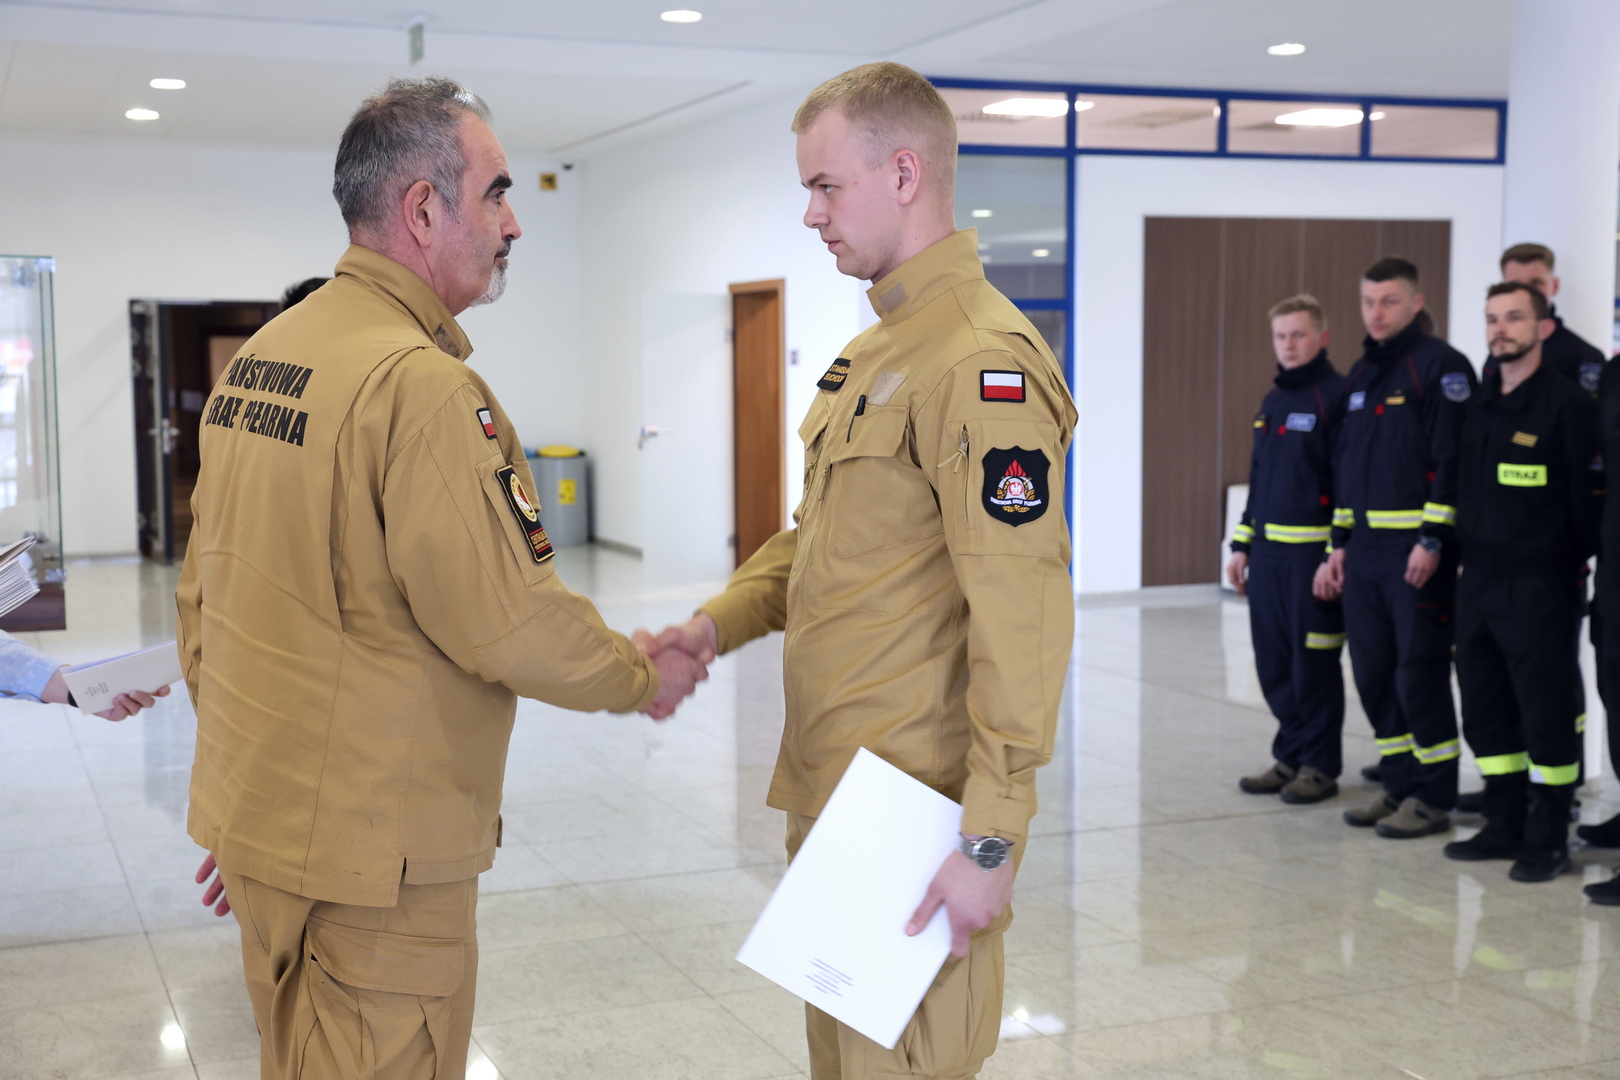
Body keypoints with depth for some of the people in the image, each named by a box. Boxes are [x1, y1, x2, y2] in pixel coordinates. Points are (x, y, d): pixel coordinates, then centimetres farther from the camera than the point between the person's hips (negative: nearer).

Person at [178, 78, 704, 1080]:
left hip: (260, 816, 9)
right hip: (374, 848, -9)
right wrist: (642, 676, -3)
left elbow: (204, 593, 14)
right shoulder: (420, 383, -21)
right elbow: (507, 624, -21)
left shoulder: (258, 357, 8)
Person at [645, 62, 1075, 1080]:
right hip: (829, 786, 10)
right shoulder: (877, 350, 14)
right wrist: (720, 623, 5)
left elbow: (1021, 619, -23)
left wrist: (992, 840, -23)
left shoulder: (980, 363, -19)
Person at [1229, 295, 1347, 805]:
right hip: (1267, 551, 7)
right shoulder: (1273, 401, 16)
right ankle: (1290, 757, 22)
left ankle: (1319, 766, 10)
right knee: (1274, 663, 11)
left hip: (1312, 551, -7)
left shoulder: (1337, 395, -8)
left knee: (1314, 662, 0)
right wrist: (1242, 545, 17)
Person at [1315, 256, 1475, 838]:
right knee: (1373, 672, 10)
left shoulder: (1440, 365, -7)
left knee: (1419, 671, -4)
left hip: (1417, 548, -8)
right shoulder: (1360, 374, 17)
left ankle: (1433, 797, 7)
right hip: (1365, 549, 8)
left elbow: (1453, 458, -14)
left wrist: (1434, 541, -19)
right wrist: (1340, 545, 17)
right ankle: (1398, 785, 21)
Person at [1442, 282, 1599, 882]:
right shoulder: (1478, 404, 11)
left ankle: (1549, 838, 10)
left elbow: (1588, 494, -9)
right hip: (1477, 579, 7)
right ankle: (1505, 825, 24)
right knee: (1485, 712, 12)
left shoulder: (1569, 403, -9)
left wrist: (1571, 562, -4)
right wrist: (1465, 551, 12)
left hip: (1536, 585, -7)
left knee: (1546, 713, 0)